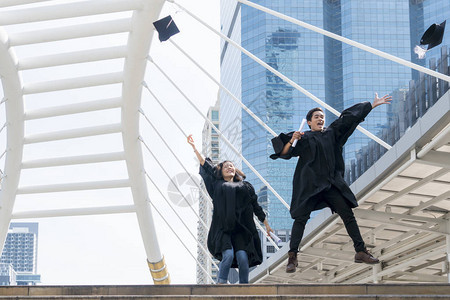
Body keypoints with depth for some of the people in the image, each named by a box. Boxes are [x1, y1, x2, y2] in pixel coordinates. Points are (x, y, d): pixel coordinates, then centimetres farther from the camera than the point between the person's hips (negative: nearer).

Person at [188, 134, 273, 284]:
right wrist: (194, 147, 10)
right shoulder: (217, 184, 20)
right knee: (228, 255, -21)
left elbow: (256, 206, 21)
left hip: (241, 228, 1)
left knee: (242, 257, -16)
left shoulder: (245, 186, 22)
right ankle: (221, 284, -10)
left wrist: (266, 224, 17)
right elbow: (205, 165, 15)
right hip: (222, 228, -1)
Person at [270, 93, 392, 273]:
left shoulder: (331, 133, 18)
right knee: (301, 218, -9)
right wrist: (291, 140, -18)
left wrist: (373, 104, 22)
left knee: (348, 214, -3)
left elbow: (349, 117, 20)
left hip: (332, 183, 4)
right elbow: (284, 153, 1)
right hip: (309, 184, -4)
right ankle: (292, 257, -5)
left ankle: (361, 252, 1)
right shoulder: (303, 138, 8)